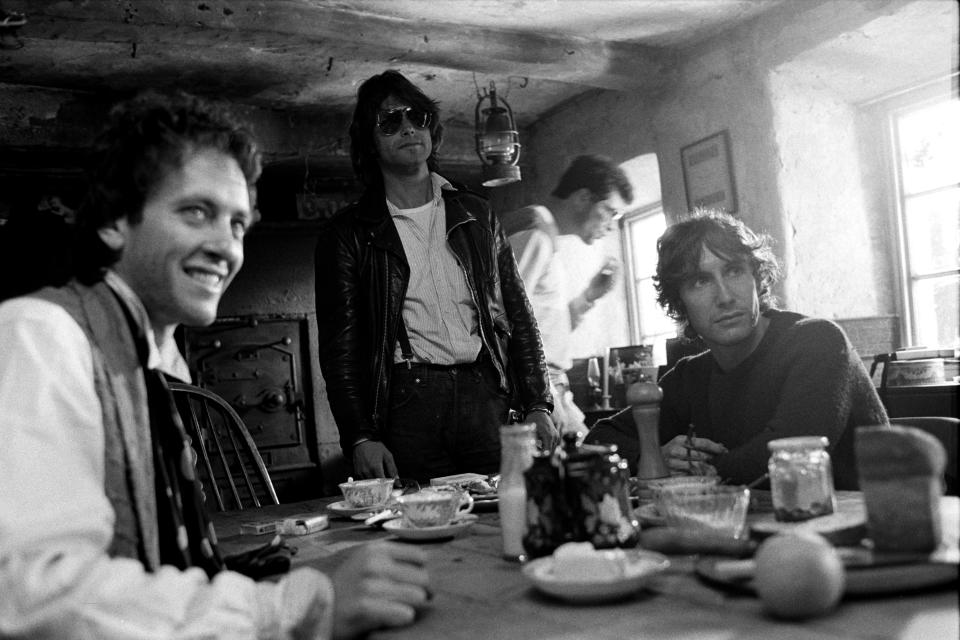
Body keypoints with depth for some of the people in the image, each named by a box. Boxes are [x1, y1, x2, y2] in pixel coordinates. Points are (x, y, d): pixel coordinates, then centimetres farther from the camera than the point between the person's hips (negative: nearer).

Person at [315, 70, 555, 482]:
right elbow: (339, 346, 1)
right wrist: (360, 437, -11)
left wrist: (537, 406, 5)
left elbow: (518, 316, 14)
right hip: (406, 405, -2)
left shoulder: (475, 214, 15)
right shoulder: (349, 233, 6)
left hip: (484, 397, 3)